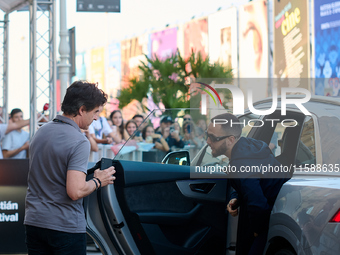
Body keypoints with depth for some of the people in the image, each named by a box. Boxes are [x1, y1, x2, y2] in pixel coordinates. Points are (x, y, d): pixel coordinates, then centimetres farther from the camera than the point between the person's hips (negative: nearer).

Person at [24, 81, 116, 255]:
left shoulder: (41, 131, 9)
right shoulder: (79, 142, -16)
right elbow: (75, 191, -24)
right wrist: (98, 181, -6)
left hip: (33, 221, 7)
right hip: (66, 227, -7)